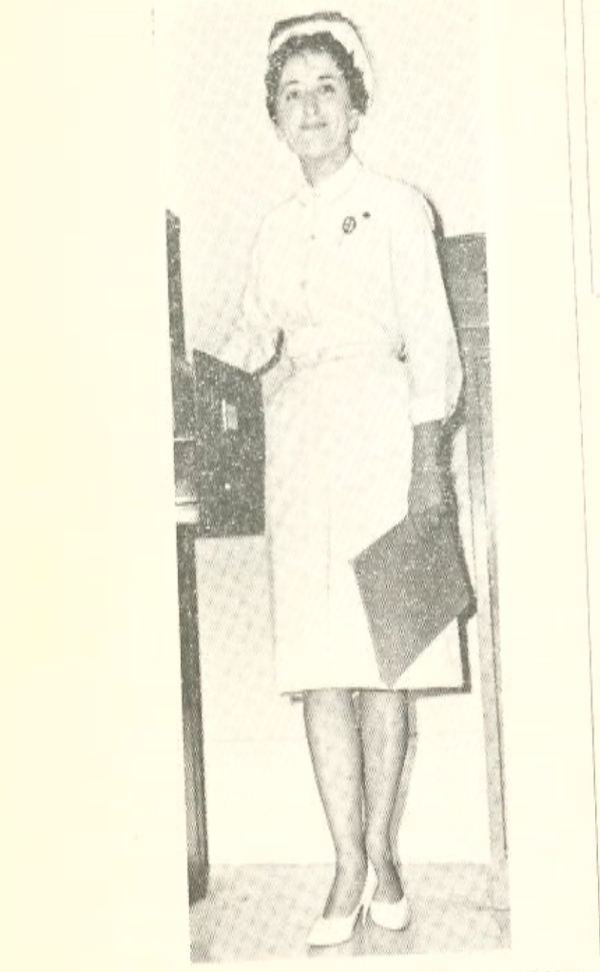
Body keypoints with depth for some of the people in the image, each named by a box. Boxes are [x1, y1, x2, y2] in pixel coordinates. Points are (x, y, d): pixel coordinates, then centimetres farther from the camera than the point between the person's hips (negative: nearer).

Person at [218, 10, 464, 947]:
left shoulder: (394, 205, 3)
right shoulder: (277, 228, 16)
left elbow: (430, 341, -2)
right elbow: (253, 335, 22)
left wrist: (427, 459, -10)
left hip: (380, 430, -4)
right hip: (300, 440, 4)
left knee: (382, 654, -1)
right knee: (317, 659, -1)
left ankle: (381, 853, 12)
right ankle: (350, 868, 6)